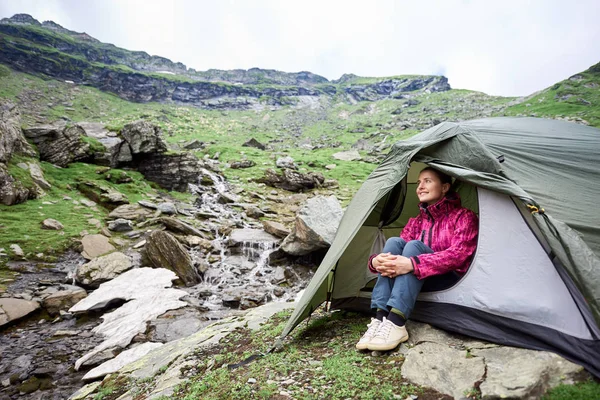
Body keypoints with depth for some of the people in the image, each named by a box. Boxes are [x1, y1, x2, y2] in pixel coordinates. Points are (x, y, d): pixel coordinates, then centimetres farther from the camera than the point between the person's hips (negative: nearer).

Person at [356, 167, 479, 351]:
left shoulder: (464, 216, -3)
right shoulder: (416, 221, 13)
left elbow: (458, 254, -21)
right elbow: (396, 252, 1)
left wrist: (413, 264, -37)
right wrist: (376, 261, -25)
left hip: (449, 280, -5)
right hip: (418, 280, 5)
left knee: (414, 246, -30)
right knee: (394, 242, -22)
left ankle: (395, 324, -41)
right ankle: (381, 318, -31)